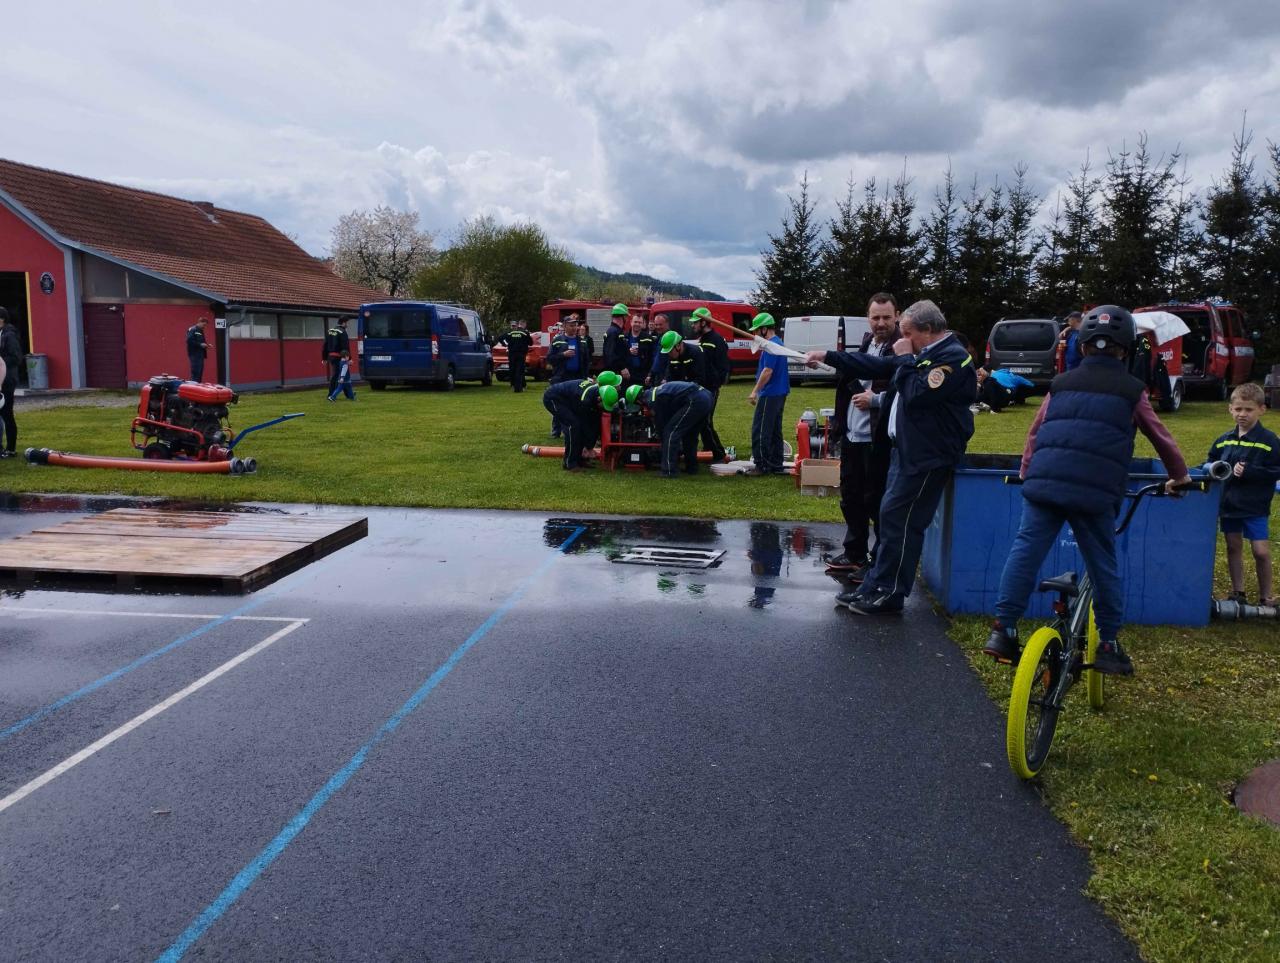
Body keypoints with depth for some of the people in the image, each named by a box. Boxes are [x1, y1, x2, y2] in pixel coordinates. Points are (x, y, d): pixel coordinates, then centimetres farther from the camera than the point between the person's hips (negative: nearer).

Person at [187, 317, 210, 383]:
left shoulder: (201, 331, 20)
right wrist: (200, 344, -19)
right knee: (196, 372, -11)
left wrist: (205, 344, 7)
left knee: (200, 372, 8)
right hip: (195, 355, -9)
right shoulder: (192, 330, -8)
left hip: (200, 354, 9)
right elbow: (189, 341, -19)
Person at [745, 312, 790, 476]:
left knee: (760, 431, -5)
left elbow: (767, 371, -22)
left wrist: (755, 391, -18)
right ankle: (776, 465, 16)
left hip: (770, 395, -10)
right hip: (779, 393, 10)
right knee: (774, 431, 13)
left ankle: (762, 466, -3)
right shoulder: (778, 343, 15)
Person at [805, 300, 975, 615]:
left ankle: (889, 595, 2)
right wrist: (827, 357, 16)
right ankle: (874, 588, 21)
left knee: (899, 520, -7)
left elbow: (916, 396, -25)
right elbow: (875, 367, 20)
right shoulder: (922, 355, 16)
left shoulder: (953, 358, -15)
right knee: (891, 517, 13)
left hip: (927, 456, -10)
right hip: (907, 449, 10)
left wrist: (905, 359, -12)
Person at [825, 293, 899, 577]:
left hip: (879, 439, -8)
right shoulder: (865, 344, 12)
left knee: (877, 501, 0)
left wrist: (876, 400, -20)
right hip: (853, 434, 8)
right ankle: (855, 553, 32)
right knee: (851, 497, 17)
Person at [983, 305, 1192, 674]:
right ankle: (1108, 645, 15)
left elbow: (1035, 432, 22)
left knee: (1025, 552, 6)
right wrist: (1179, 475, 39)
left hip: (1044, 483, 2)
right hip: (1095, 492, -2)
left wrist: (1027, 473, 34)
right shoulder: (1131, 391, 14)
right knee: (1103, 567, 9)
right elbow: (1161, 437, 23)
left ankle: (1003, 631, 3)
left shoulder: (1061, 384, 19)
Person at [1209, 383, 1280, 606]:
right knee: (1233, 547, 13)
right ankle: (1237, 593, 25)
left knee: (1261, 551, -5)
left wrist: (1249, 471, -21)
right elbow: (1210, 465, 16)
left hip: (1255, 506, -4)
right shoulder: (1223, 441, 4)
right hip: (1228, 504, 4)